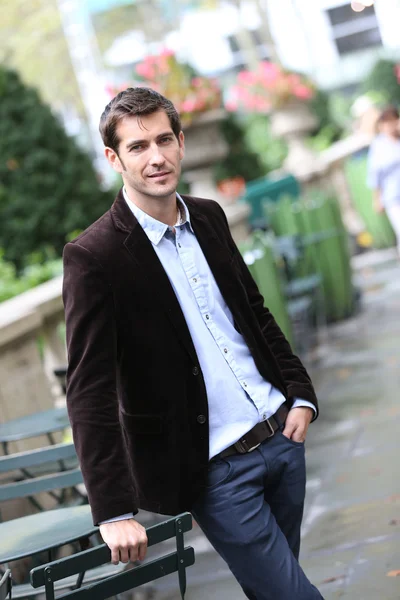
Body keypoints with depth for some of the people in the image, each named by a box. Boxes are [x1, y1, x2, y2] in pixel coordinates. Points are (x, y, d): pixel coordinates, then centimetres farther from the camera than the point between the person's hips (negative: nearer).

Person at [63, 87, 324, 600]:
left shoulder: (208, 217, 6)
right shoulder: (93, 256, -16)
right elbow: (89, 391, -19)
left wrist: (299, 393, 8)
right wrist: (115, 511, -24)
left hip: (281, 436, 6)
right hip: (214, 468, -6)